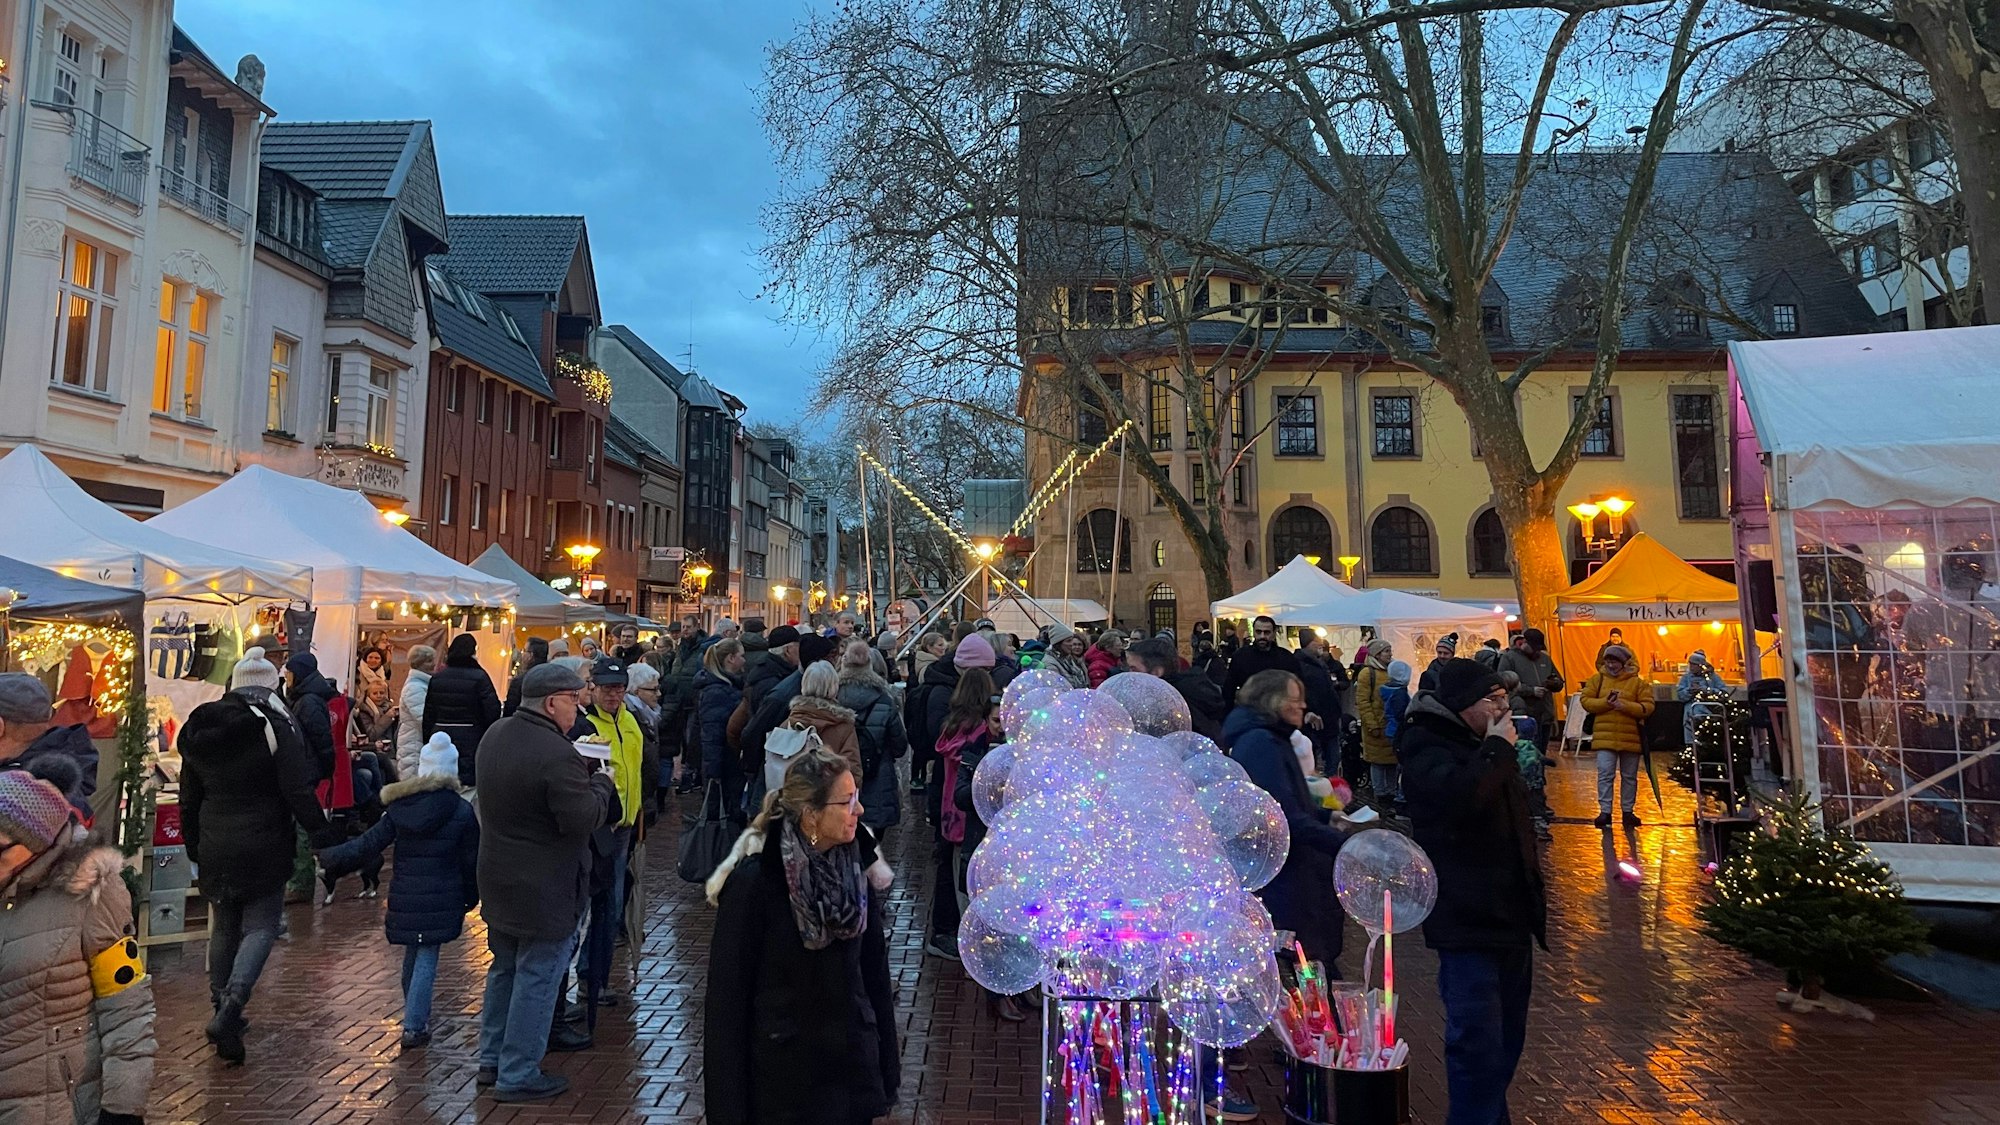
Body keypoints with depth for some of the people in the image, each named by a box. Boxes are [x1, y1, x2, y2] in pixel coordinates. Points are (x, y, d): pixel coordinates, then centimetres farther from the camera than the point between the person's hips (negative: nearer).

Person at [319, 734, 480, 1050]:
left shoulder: (399, 807, -1)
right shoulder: (462, 811, -8)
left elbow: (368, 846, -1)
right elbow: (471, 861, -2)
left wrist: (328, 858, 12)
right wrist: (470, 899, 11)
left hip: (404, 898, 3)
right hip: (440, 901, -3)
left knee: (412, 956, 20)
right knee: (426, 959, 2)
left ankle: (414, 1016, 36)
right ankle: (414, 1026, -1)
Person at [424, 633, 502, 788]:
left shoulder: (436, 678, 6)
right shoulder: (479, 677, -11)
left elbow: (428, 713, 10)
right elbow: (493, 711, -13)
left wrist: (428, 742, 17)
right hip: (470, 740, -5)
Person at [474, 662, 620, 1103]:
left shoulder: (496, 734, 2)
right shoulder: (557, 754, -28)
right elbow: (584, 819, -26)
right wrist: (600, 781, -9)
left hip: (499, 879, 9)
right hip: (545, 889, -9)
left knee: (504, 970, 23)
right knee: (536, 980, 4)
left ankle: (491, 1060, 35)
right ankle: (519, 1076, 15)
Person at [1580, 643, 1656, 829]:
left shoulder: (1638, 682, -1)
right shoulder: (1597, 679, 4)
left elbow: (1647, 706, -7)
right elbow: (1586, 701, 0)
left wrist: (1625, 706, -22)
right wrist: (1605, 703, -16)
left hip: (1631, 736, 0)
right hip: (1604, 736, 0)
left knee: (1629, 777, 12)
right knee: (1605, 774, -6)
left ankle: (1628, 811, 24)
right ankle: (1605, 811, -1)